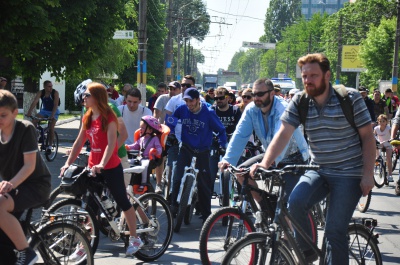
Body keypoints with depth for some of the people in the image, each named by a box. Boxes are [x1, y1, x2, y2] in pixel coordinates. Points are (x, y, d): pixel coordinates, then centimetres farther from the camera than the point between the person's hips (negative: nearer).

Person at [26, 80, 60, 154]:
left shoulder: (55, 93, -22)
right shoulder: (40, 93, -14)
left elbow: (55, 104, -30)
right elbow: (34, 102, -25)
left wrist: (52, 115, -43)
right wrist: (29, 112, -39)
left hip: (53, 112, -3)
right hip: (44, 111, 3)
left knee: (51, 128, -18)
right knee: (33, 121, -19)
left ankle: (50, 146, -8)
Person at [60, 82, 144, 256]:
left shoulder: (108, 117, -14)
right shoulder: (87, 118, 6)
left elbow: (111, 143, -23)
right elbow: (79, 143, 8)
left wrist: (102, 164, -35)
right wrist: (68, 163, 0)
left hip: (111, 167, -6)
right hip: (93, 167, 6)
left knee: (122, 202, 5)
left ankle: (135, 239, 16)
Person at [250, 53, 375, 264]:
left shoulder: (350, 99, -8)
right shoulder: (299, 102, 0)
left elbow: (367, 137, -5)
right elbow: (283, 134, -9)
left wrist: (368, 175, -11)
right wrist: (265, 163, -24)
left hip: (348, 174, -3)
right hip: (318, 171, 3)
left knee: (334, 231, -11)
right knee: (295, 202, -25)